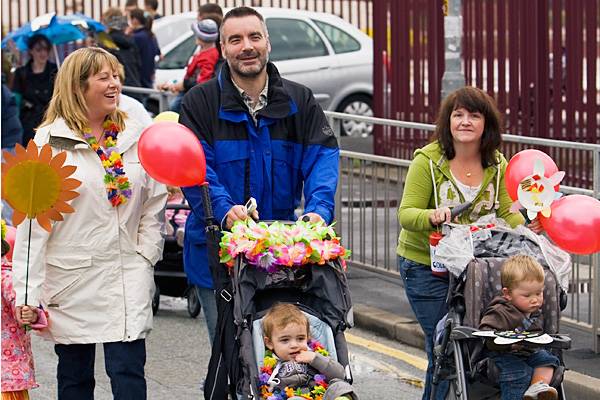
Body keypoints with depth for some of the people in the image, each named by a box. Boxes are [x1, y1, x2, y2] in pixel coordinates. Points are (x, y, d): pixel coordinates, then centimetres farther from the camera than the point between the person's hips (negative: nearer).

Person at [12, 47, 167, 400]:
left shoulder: (136, 136, 6)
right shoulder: (49, 142, -3)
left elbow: (154, 202, 12)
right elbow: (32, 223, -5)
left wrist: (144, 257, 0)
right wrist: (28, 292, -10)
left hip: (127, 277, 1)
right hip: (71, 278, -1)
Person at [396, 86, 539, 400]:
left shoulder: (496, 163, 1)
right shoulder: (428, 160, -13)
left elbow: (506, 212, 4)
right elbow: (406, 213, -16)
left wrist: (527, 227, -18)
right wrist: (431, 216, -38)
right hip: (425, 264, -4)